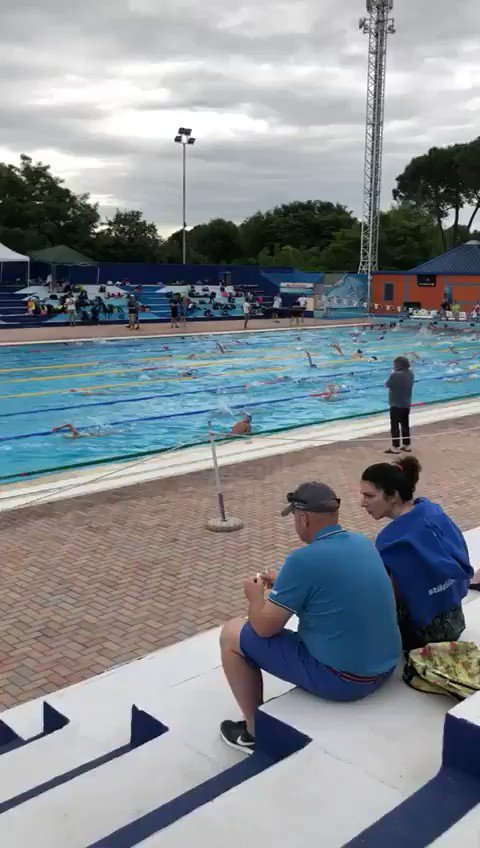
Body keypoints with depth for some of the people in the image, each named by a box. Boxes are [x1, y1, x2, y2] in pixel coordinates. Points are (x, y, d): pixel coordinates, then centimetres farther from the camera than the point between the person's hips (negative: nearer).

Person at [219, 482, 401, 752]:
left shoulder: (303, 559, -21)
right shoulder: (364, 543, 3)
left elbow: (264, 627, -13)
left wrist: (256, 596, 8)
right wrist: (283, 583, 23)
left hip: (343, 679, -8)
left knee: (232, 635, 5)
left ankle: (255, 732, 19)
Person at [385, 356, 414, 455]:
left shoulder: (395, 375, -23)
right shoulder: (410, 373, 0)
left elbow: (387, 385, -11)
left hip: (396, 405, -7)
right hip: (406, 404, 7)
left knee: (395, 426, 1)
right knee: (405, 424, 16)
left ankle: (395, 447, 3)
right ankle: (407, 445, 23)